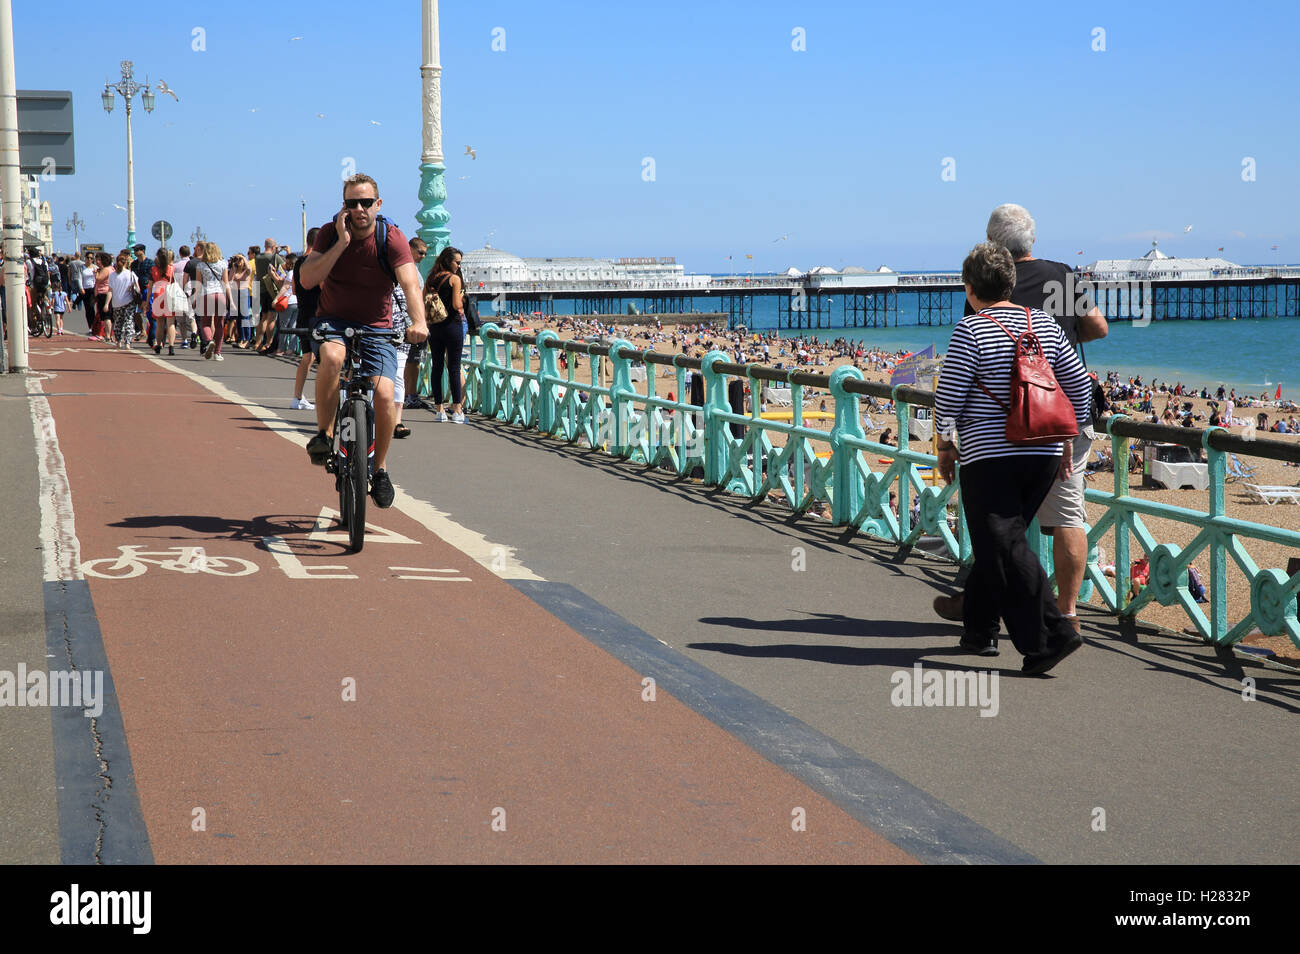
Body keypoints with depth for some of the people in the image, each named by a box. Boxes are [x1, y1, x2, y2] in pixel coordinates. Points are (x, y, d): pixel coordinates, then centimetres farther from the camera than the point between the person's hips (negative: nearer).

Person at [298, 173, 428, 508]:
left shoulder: (392, 239, -10)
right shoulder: (330, 233, -5)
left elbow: (410, 283, -26)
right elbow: (307, 279, -16)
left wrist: (418, 321, -44)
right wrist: (341, 243, -23)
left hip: (376, 327, 0)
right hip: (333, 320, 0)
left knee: (384, 394, -18)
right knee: (332, 356, -36)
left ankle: (380, 468, 5)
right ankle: (323, 434, -19)